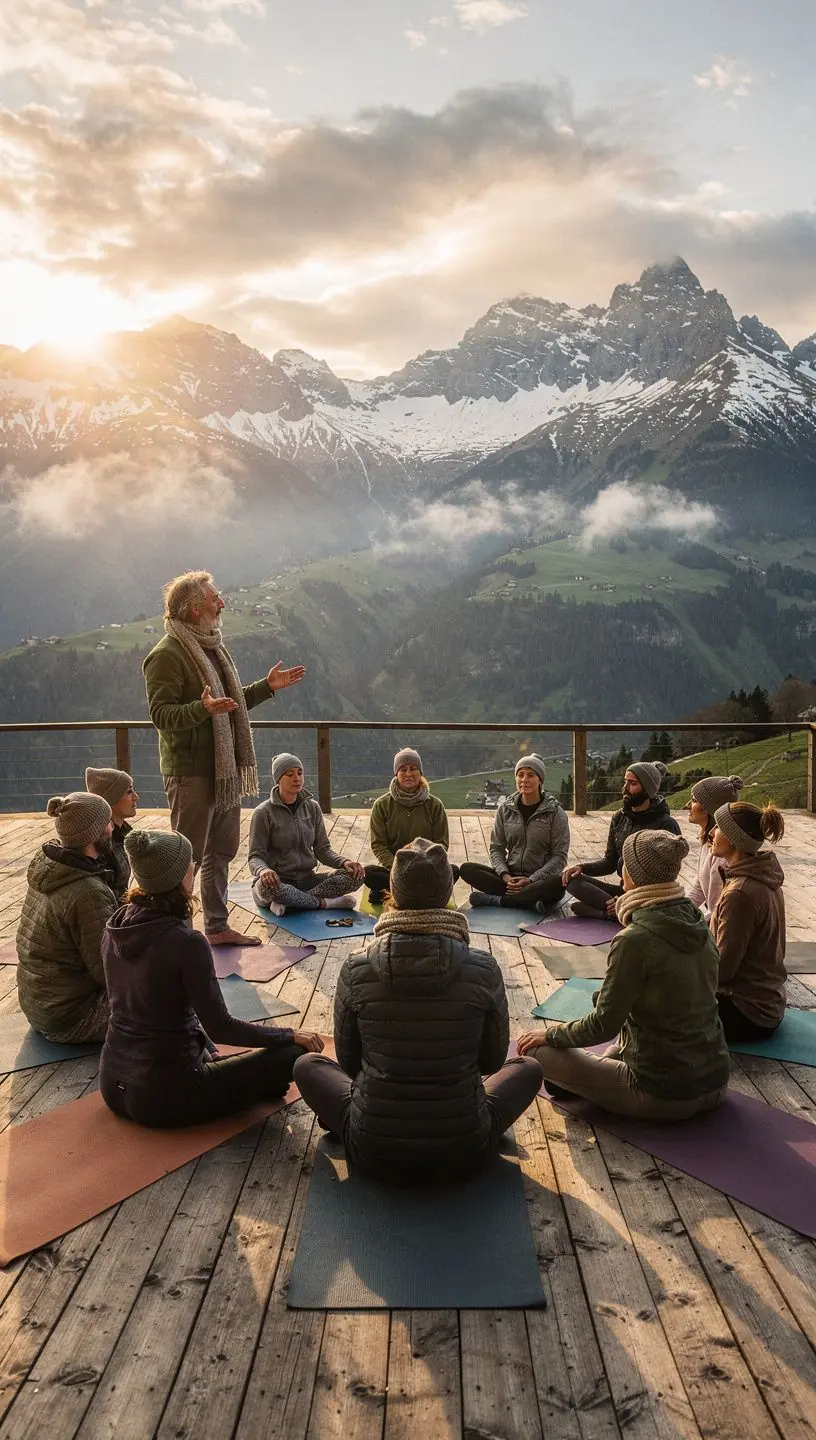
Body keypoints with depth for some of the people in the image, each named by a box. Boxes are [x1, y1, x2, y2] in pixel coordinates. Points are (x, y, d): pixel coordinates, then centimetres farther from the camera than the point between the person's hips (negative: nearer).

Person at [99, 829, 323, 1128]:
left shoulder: (117, 924, -2)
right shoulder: (186, 943, -23)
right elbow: (221, 1029, -17)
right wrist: (291, 1035, -6)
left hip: (112, 1085, 8)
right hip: (162, 1097, -7)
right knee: (294, 1053, -5)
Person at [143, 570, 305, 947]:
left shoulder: (212, 646, 16)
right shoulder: (167, 654, -15)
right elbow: (160, 713, -21)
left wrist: (267, 686, 18)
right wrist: (202, 708, -36)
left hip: (225, 769, 9)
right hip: (191, 772, -9)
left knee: (221, 853, 16)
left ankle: (218, 927, 28)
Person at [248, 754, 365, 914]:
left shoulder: (312, 807, 7)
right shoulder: (263, 813, -7)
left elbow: (322, 849, 8)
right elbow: (255, 857, -10)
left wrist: (344, 862, -13)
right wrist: (263, 871, -35)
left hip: (306, 879, 5)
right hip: (277, 881, -4)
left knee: (355, 876, -18)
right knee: (267, 886, -41)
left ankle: (288, 903, -22)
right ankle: (324, 903, -18)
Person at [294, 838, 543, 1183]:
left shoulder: (356, 971, -13)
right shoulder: (483, 971, -14)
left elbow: (348, 1062, 1)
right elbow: (493, 1061, 1)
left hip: (375, 1154, 1)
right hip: (464, 1153, 0)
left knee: (307, 1065, 25)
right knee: (528, 1068, 26)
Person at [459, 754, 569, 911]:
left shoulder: (555, 813, -3)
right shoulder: (505, 809, 5)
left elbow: (559, 855, -6)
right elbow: (496, 848, 6)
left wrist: (531, 880, -17)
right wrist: (505, 875, -14)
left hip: (541, 879, -2)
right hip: (510, 876, 3)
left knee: (558, 884, -38)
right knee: (466, 869, -21)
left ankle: (496, 899, -25)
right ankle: (530, 901, -27)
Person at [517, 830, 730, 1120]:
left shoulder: (635, 939, -22)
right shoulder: (698, 925, 1)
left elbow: (604, 1025, -16)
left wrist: (551, 1034, 1)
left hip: (664, 1097, -7)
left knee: (538, 1050, -1)